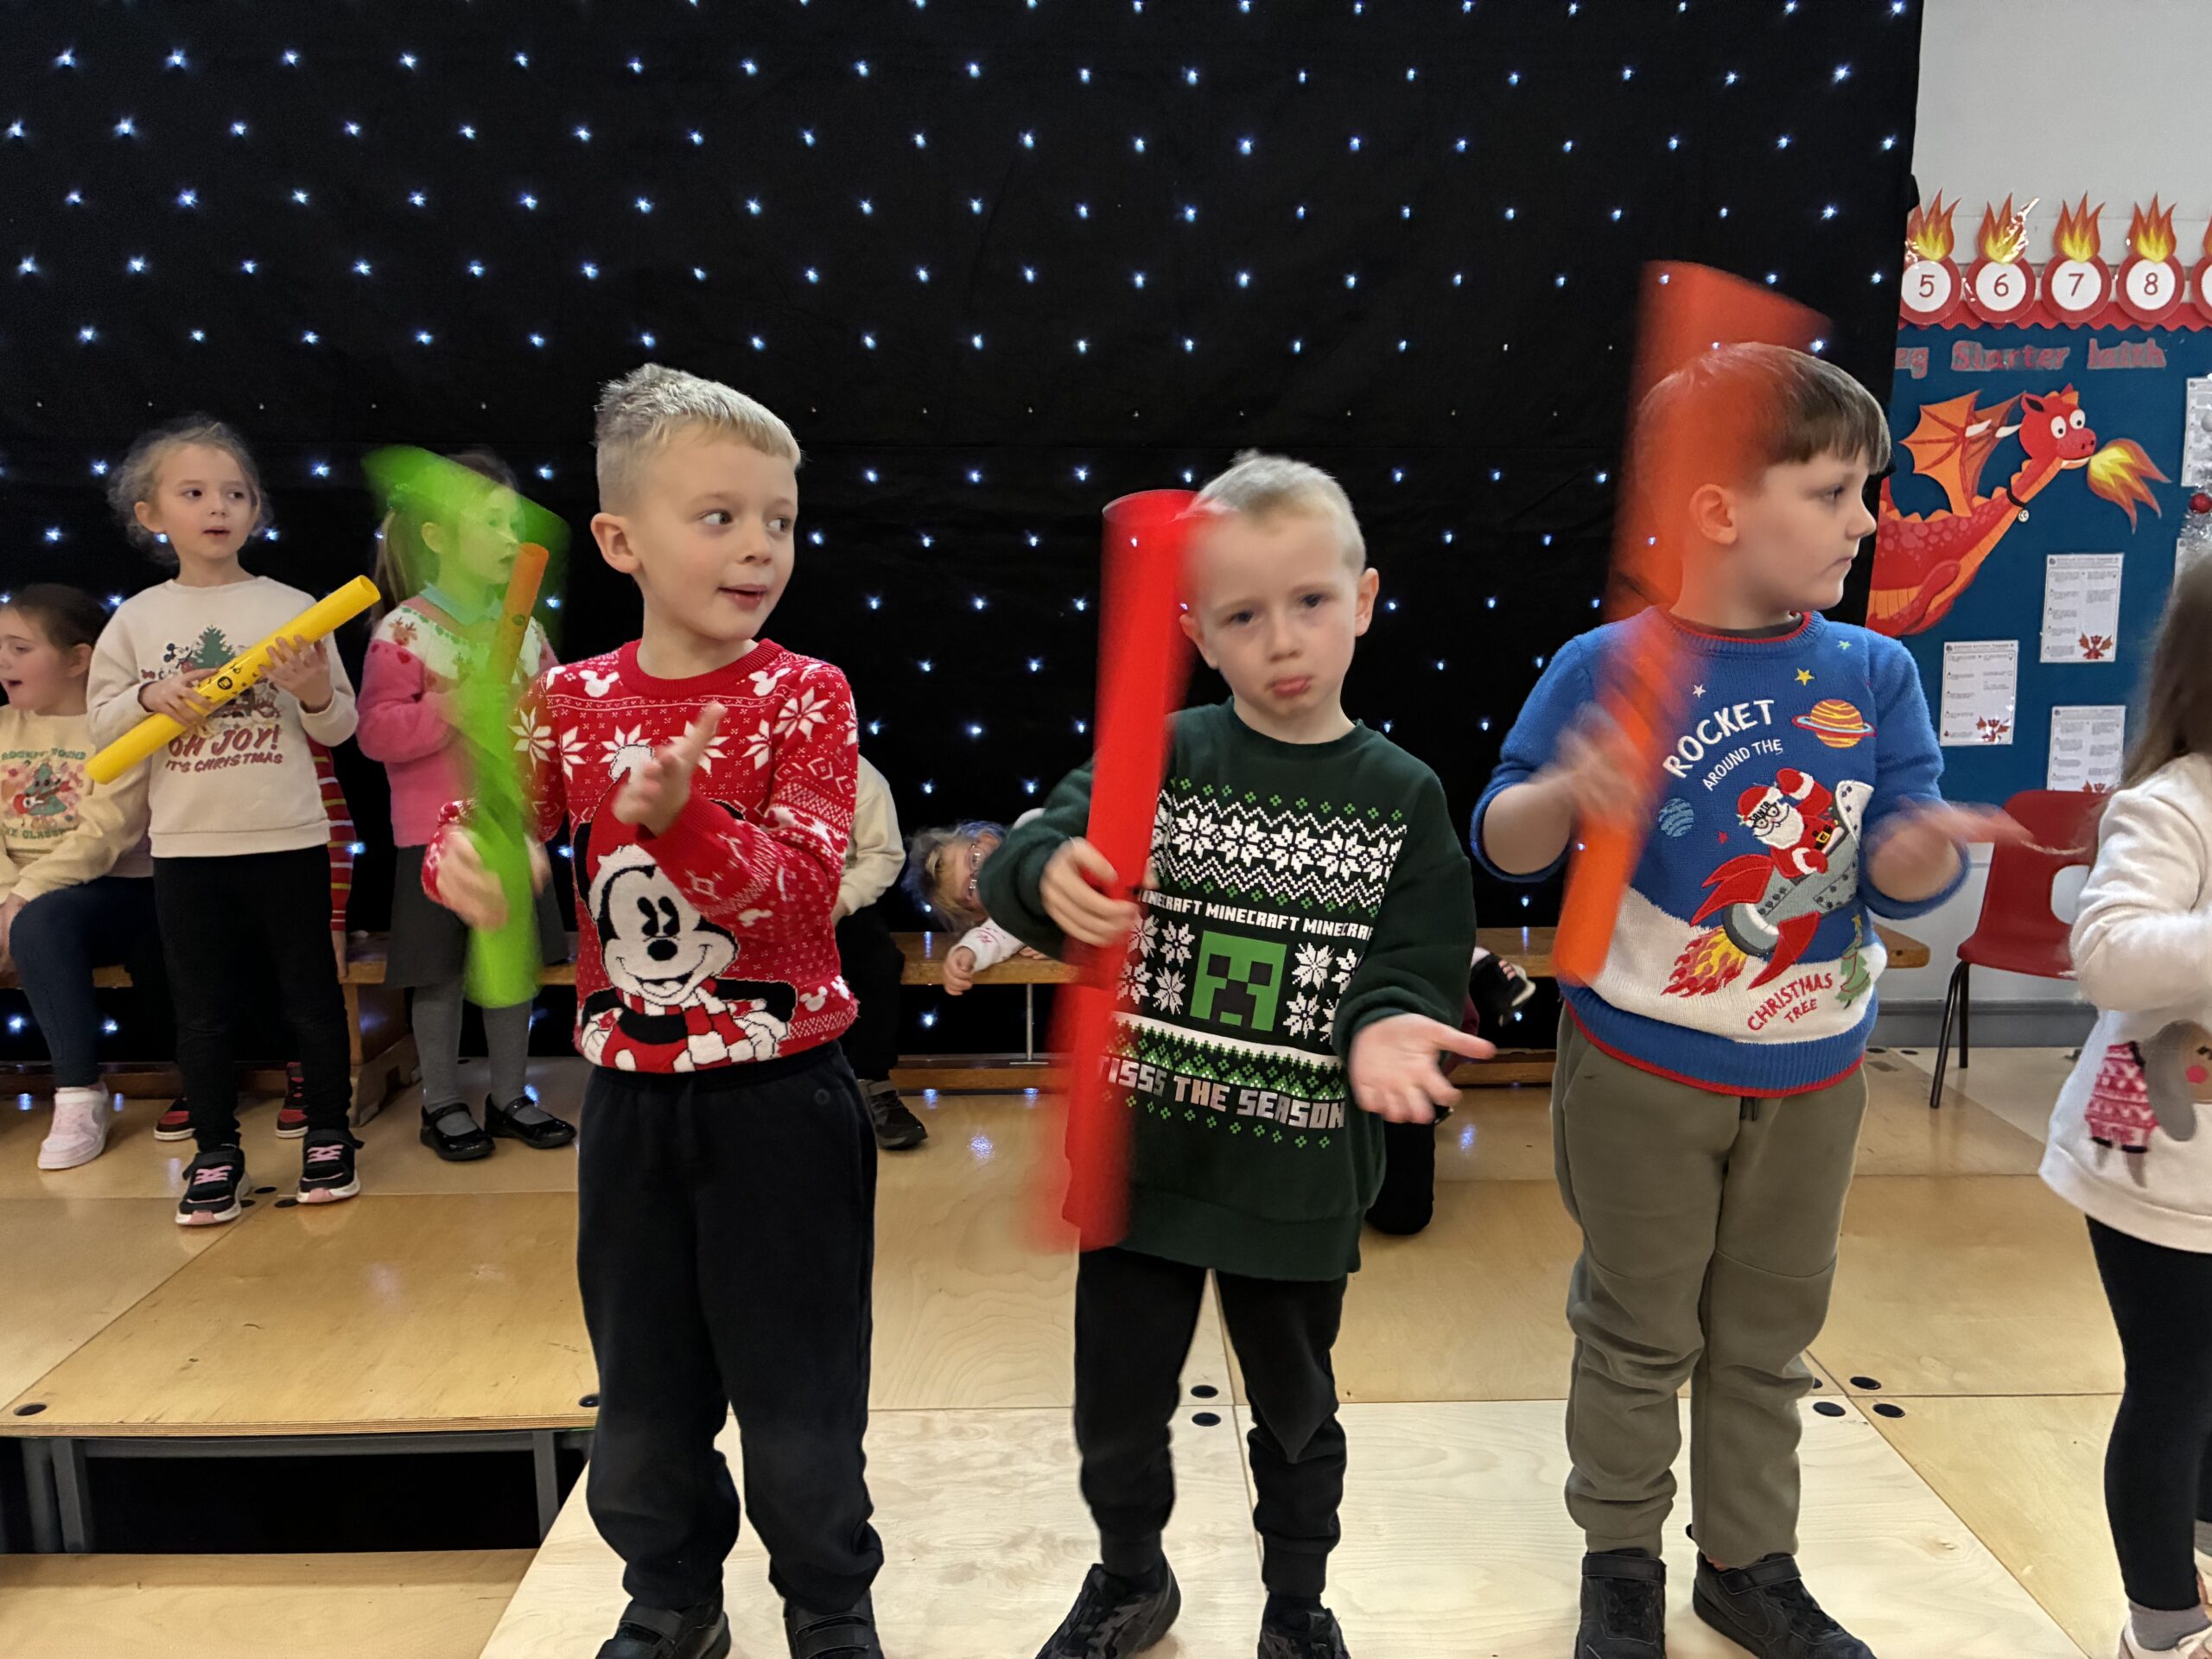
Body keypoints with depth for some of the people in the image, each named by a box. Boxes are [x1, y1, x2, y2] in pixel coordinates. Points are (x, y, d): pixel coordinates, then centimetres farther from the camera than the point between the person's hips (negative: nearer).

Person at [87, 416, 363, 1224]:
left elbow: (340, 728, 2)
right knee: (202, 1007, 10)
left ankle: (328, 1133, 24)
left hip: (288, 838, -1)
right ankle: (215, 1152, 23)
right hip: (185, 845, 2)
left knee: (311, 992, 9)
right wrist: (150, 696, -13)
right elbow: (102, 722, 6)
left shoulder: (291, 608, -1)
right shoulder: (138, 618, 4)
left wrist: (315, 692, -19)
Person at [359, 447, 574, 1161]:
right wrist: (452, 709, -24)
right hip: (437, 830, -5)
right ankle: (442, 1104, 21)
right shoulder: (403, 631, -11)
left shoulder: (525, 628, 5)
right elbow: (377, 732, -15)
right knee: (441, 972, 6)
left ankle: (509, 1096, 25)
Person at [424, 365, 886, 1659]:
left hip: (782, 1100, -3)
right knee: (644, 1390, 20)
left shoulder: (805, 695, -11)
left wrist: (685, 821, -36)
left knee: (799, 1396, 11)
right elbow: (486, 823, 0)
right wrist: (468, 858, -24)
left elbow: (805, 883, -20)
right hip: (632, 1098, 4)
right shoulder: (573, 701, -1)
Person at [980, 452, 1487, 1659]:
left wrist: (1383, 1027, -25)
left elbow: (1421, 968, -4)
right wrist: (1055, 880, -37)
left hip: (1301, 1176, 0)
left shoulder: (1401, 795, -5)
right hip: (1140, 1156, 1)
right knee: (1117, 1401, 17)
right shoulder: (1158, 758, -6)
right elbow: (1021, 866, -15)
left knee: (1295, 1410, 20)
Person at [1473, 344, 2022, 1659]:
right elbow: (1504, 846, -10)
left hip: (1813, 1072, 4)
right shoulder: (1606, 671, -15)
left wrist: (1928, 848, -28)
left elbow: (1904, 882, -5)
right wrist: (1567, 796, -32)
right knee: (1640, 1332, 14)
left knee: (1770, 1335, 19)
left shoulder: (1874, 675, -5)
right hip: (1645, 1067, -3)